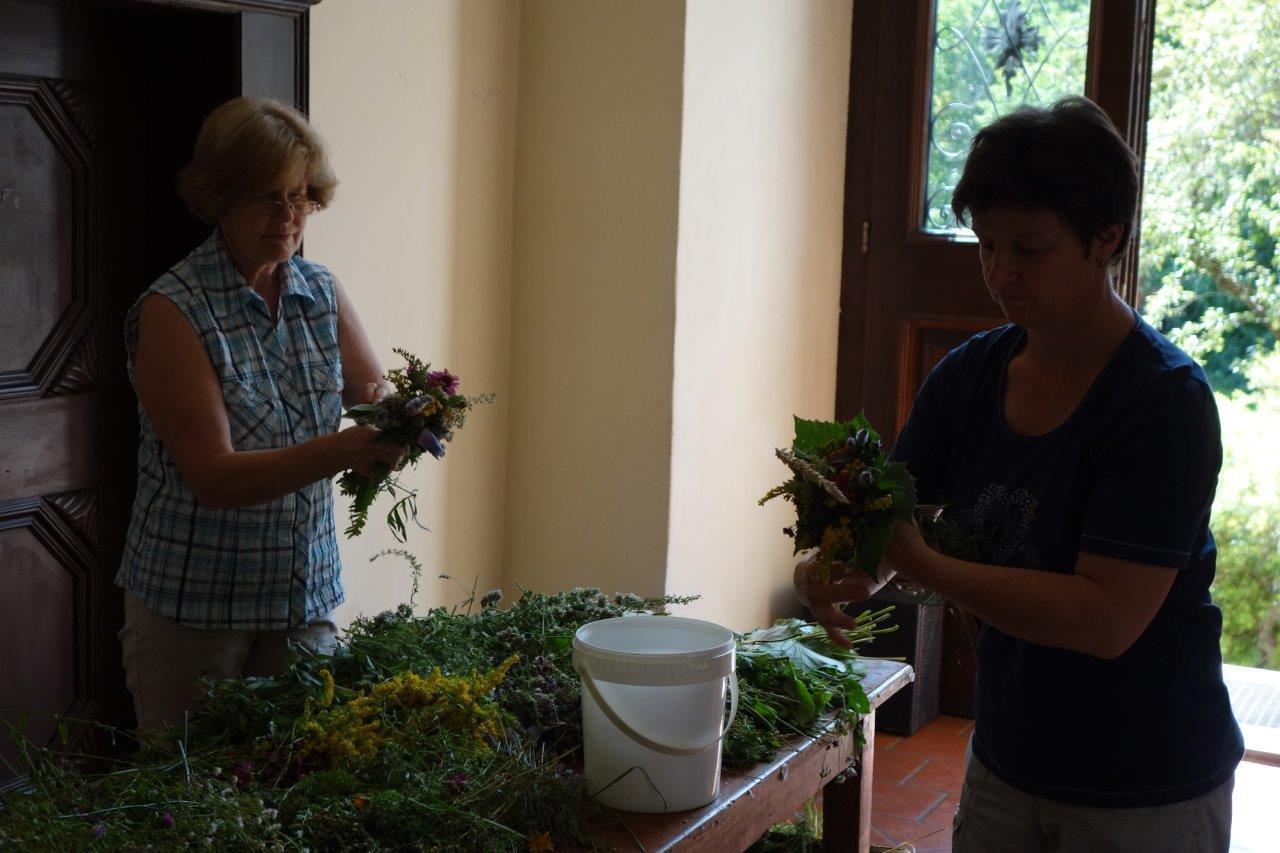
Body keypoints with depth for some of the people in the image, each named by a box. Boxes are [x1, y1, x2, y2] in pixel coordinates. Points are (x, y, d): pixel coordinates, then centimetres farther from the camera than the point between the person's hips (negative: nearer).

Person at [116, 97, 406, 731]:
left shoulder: (322, 292, 4)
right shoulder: (172, 310, -14)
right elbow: (214, 477, -21)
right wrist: (343, 450, -33)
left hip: (305, 596, 5)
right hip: (191, 605, -4)